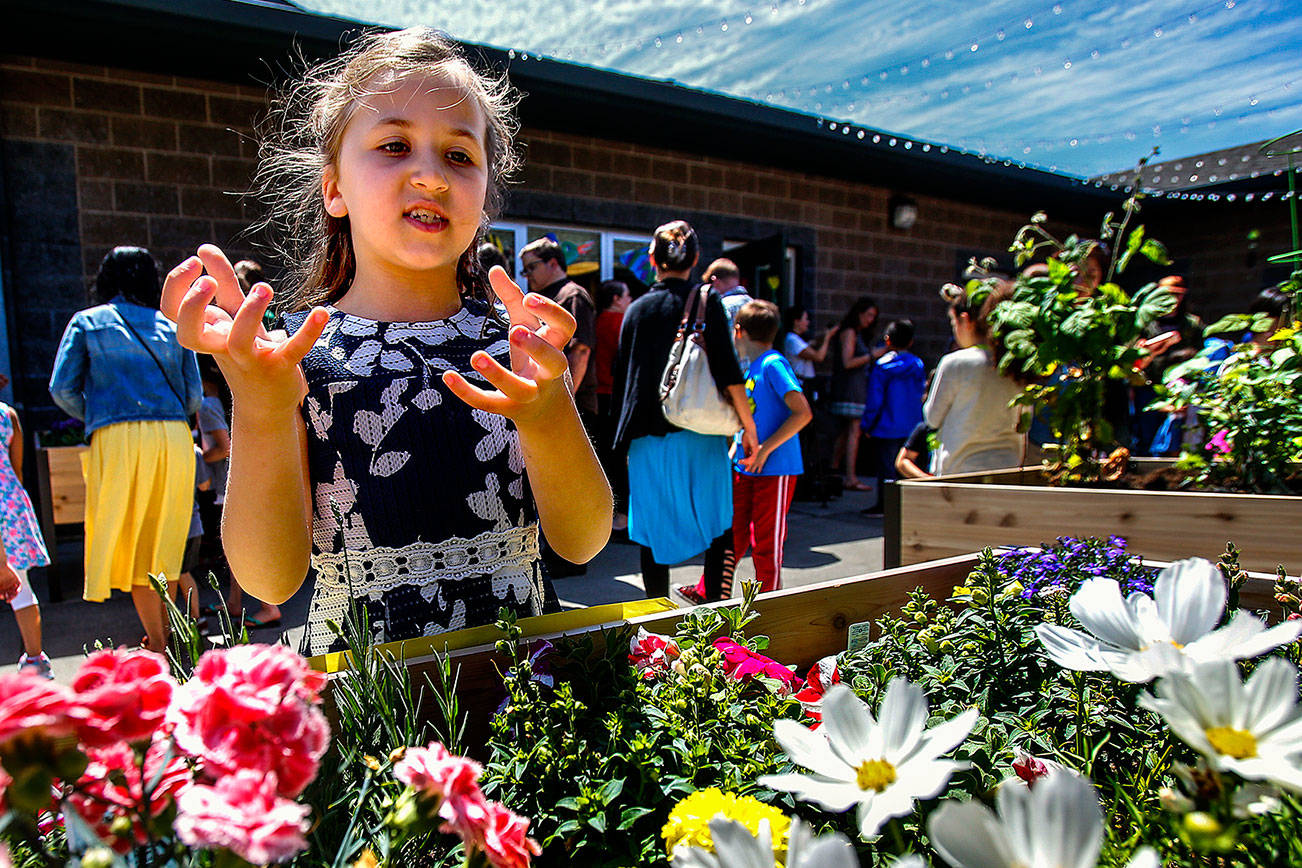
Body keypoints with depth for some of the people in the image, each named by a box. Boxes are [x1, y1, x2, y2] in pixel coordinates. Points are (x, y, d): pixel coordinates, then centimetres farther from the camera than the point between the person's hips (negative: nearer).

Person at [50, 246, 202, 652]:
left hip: (118, 437, -3)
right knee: (163, 540, 13)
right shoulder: (172, 327, 16)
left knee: (128, 540, 3)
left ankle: (157, 642, 0)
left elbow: (62, 388, 4)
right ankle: (166, 633, 19)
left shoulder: (87, 322, 10)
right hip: (175, 436, 3)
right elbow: (194, 396, 11)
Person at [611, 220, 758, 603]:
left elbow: (624, 376, 8)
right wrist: (749, 426, -1)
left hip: (648, 438, 2)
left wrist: (625, 438, 16)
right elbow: (728, 373, -9)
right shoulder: (706, 301, -3)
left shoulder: (637, 309, 6)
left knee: (654, 534, 10)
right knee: (719, 531, 11)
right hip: (700, 437, -2)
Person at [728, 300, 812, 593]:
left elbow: (803, 413, -21)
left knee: (766, 543, 2)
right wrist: (736, 451, 17)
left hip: (775, 469, -8)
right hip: (745, 467, 8)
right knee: (733, 536, 13)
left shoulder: (774, 365, -13)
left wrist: (764, 450, -19)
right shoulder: (752, 368, 14)